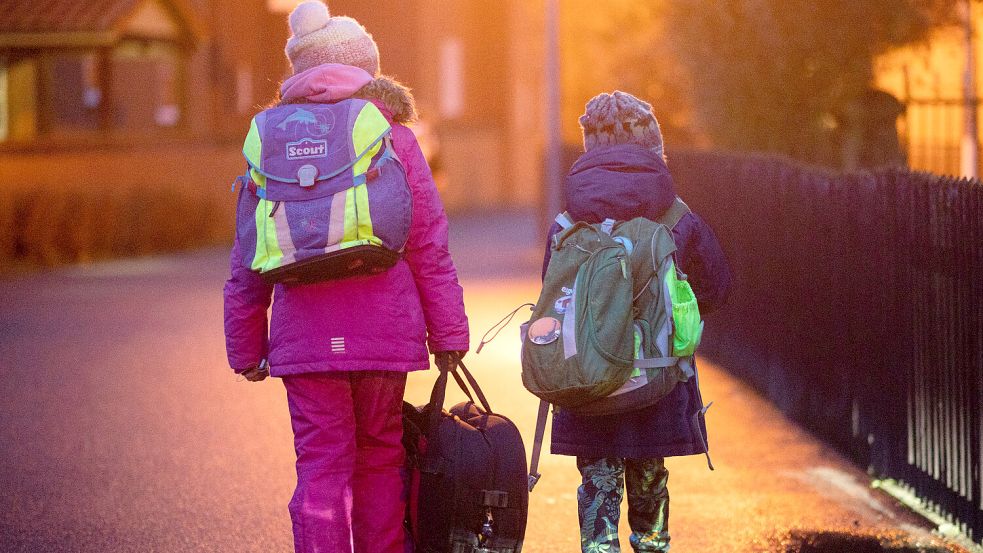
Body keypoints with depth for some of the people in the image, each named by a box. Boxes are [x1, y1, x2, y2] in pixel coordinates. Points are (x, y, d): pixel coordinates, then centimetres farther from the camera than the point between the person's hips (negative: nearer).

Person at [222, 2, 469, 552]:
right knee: (380, 460, 13)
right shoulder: (393, 137, 2)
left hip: (305, 337, 1)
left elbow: (248, 262, 8)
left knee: (321, 468, 2)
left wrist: (245, 347, 15)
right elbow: (430, 246, 0)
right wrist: (448, 333, 7)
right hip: (384, 334, 0)